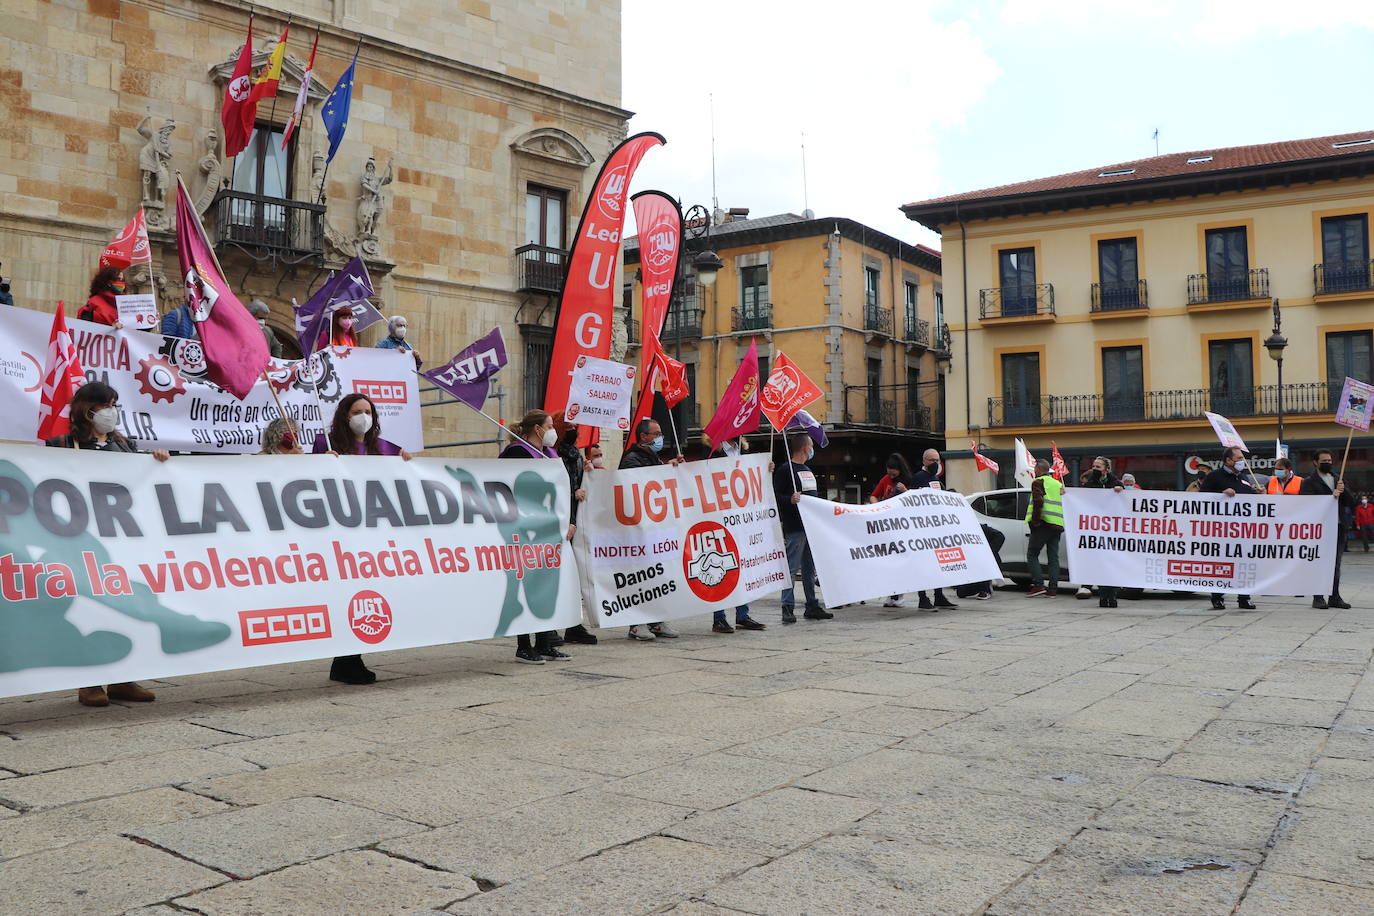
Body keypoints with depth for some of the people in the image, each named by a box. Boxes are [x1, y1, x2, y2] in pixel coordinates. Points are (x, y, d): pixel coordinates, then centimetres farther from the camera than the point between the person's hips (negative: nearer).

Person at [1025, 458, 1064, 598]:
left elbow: (1038, 501, -17)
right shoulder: (1058, 484, 20)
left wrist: (1035, 520, -13)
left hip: (1043, 524, -7)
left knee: (1032, 555, -1)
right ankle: (1053, 589, 3)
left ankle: (1038, 585, -11)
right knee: (1053, 557, 7)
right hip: (1058, 525, 7)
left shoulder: (1038, 482, -2)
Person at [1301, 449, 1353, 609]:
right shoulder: (1309, 481, 0)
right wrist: (1332, 496, -17)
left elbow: (1350, 502, 12)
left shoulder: (1338, 479, 18)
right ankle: (1318, 598, 0)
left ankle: (1335, 597, 13)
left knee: (1336, 564, 8)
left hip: (1339, 527, 5)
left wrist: (1343, 490, -6)